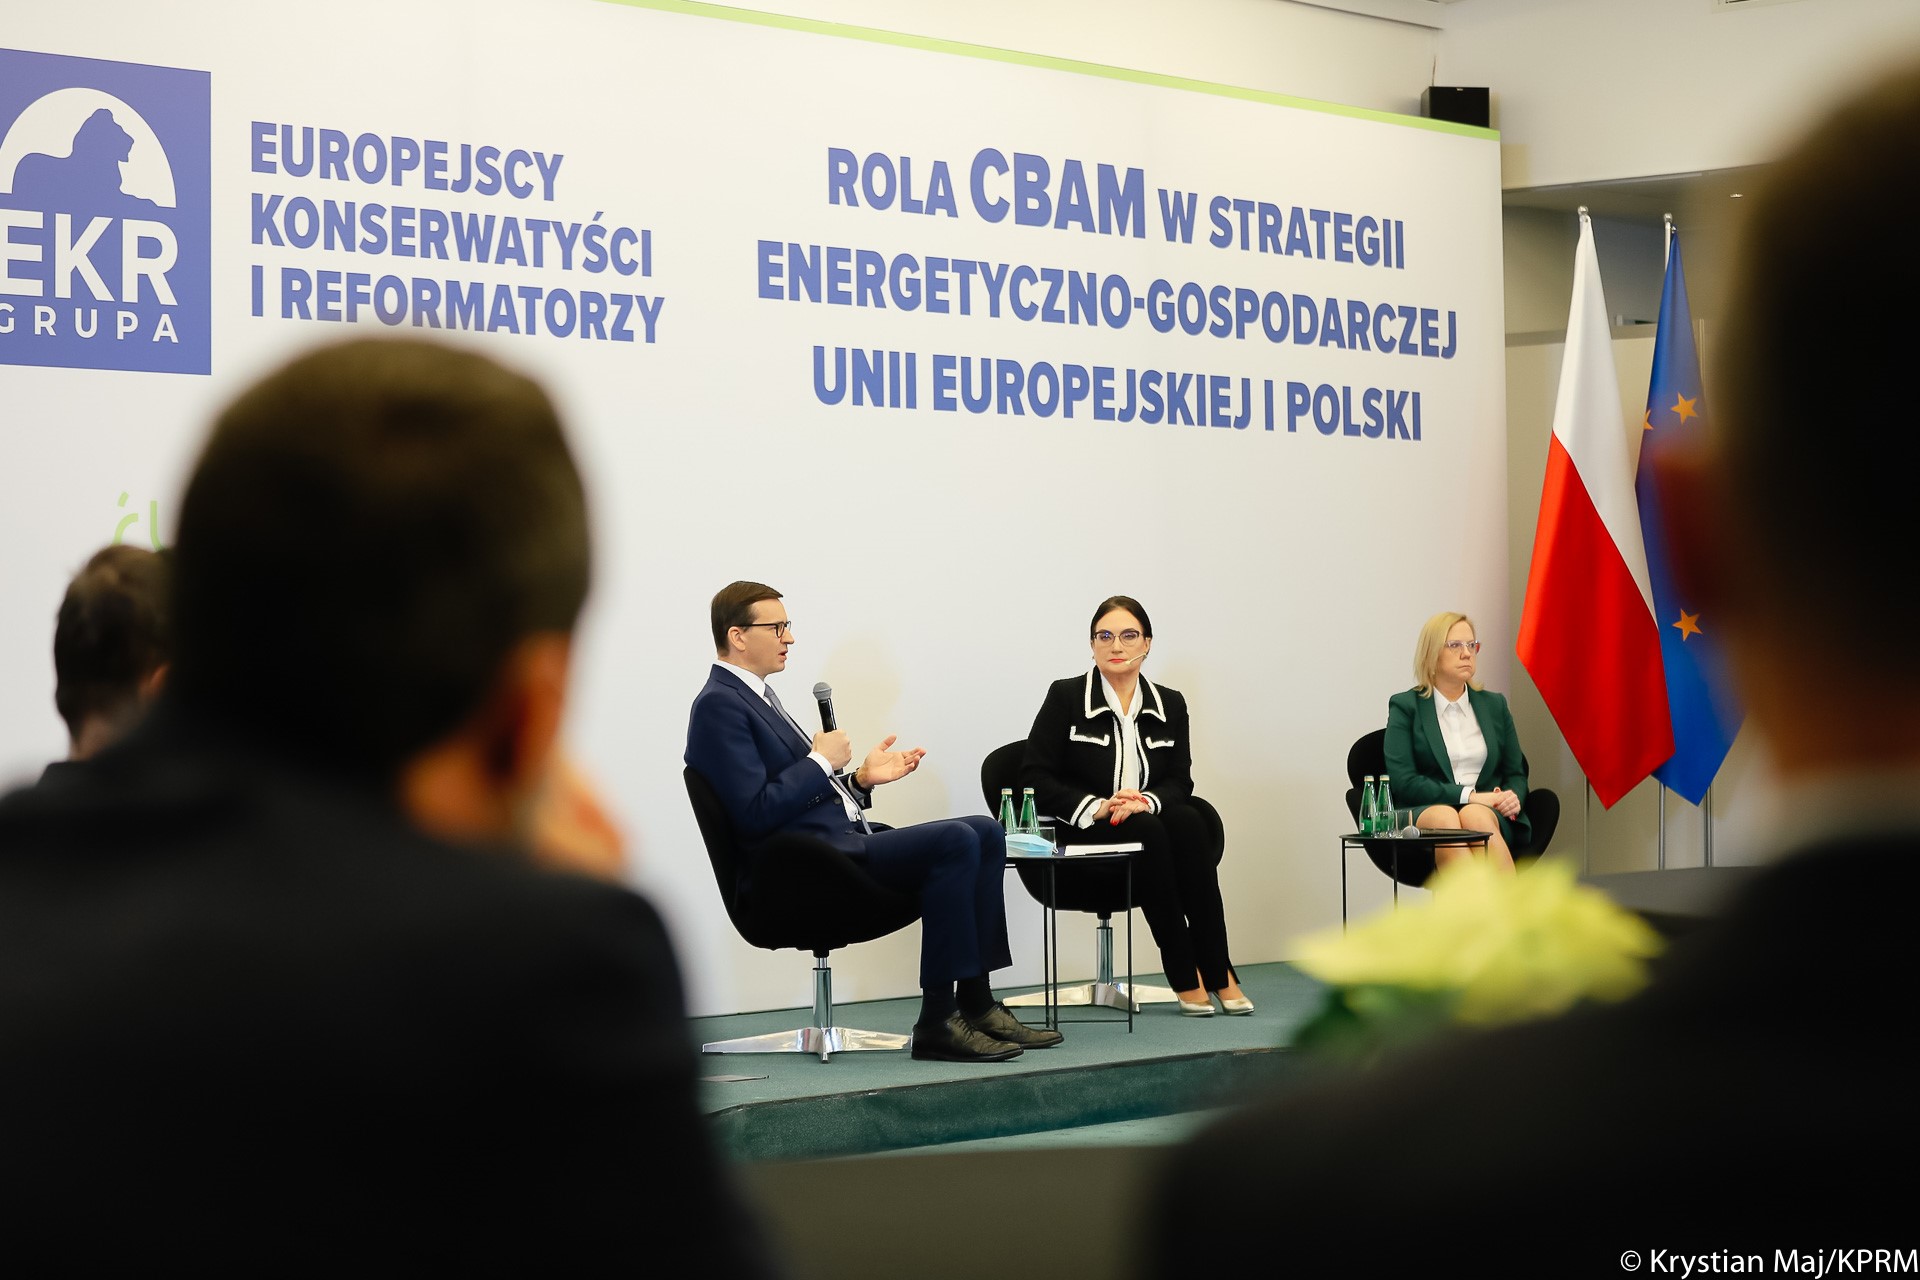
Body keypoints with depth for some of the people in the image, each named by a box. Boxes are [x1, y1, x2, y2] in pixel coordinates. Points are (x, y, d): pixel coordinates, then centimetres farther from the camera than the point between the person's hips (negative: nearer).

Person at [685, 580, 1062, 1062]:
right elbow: (755, 813, -19)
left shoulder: (757, 695, 21)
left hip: (841, 842, 10)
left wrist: (861, 778, 9)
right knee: (956, 841, -24)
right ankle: (937, 1022, -21)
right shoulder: (718, 706, -10)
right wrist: (823, 761, -9)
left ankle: (976, 1003, 0)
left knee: (985, 833, 2)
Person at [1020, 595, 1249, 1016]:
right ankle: (1186, 978, -31)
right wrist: (1095, 807, -21)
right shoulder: (1065, 697, -1)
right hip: (1080, 838, -3)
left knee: (1189, 821, -31)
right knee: (1147, 832, -35)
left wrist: (1146, 801, -19)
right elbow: (1035, 777, -6)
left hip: (1149, 821, 4)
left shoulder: (1169, 705, 11)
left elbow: (1180, 782, 5)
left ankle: (1217, 972, -31)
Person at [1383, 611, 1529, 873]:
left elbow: (1516, 772, 22)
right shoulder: (1405, 706, 9)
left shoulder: (1494, 705, 22)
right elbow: (1403, 782, -2)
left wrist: (1514, 797, -3)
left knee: (1475, 817, -36)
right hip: (1424, 814, -2)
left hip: (1488, 814, 2)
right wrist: (1467, 795, -12)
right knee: (1444, 819, -39)